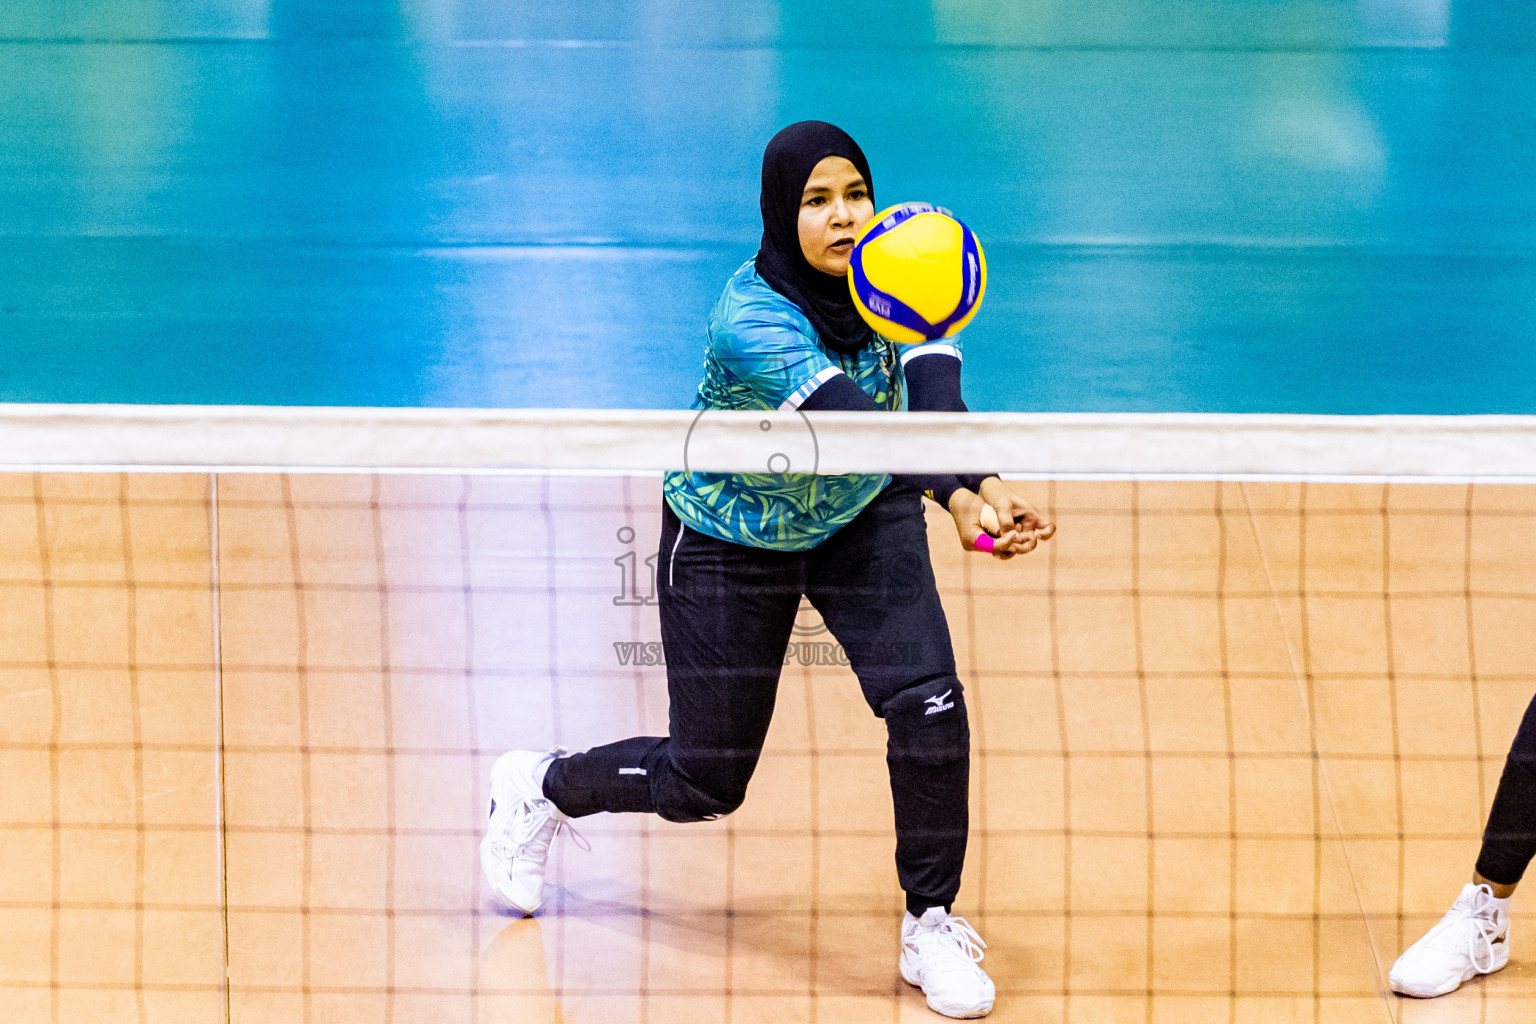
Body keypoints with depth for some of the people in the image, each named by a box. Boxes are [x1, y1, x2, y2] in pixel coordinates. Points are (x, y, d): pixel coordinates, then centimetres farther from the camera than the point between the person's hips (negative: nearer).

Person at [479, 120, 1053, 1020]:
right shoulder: (751, 323, -35)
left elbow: (935, 400, -38)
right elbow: (859, 424, -50)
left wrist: (982, 484, -59)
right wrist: (958, 497, -66)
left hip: (865, 516, 4)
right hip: (733, 536, -4)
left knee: (930, 706, -17)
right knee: (705, 783, 5)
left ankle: (932, 925, 4)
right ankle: (542, 787, 36)